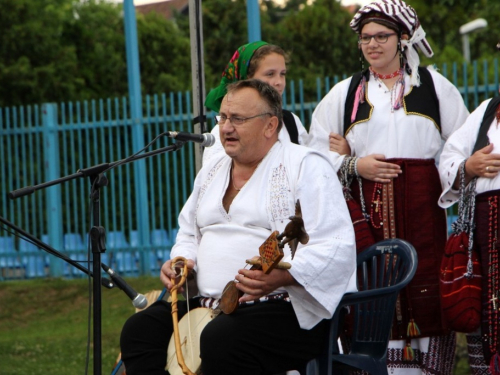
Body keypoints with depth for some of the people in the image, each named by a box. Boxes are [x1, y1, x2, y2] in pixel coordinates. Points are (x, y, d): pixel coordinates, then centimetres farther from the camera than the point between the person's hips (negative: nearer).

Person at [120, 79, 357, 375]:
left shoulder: (306, 167, -4)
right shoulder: (212, 170, 20)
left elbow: (338, 248, -15)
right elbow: (189, 234, 34)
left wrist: (282, 275, -30)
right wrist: (181, 260, 10)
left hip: (289, 311, -7)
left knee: (221, 340, -35)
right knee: (140, 328, -14)